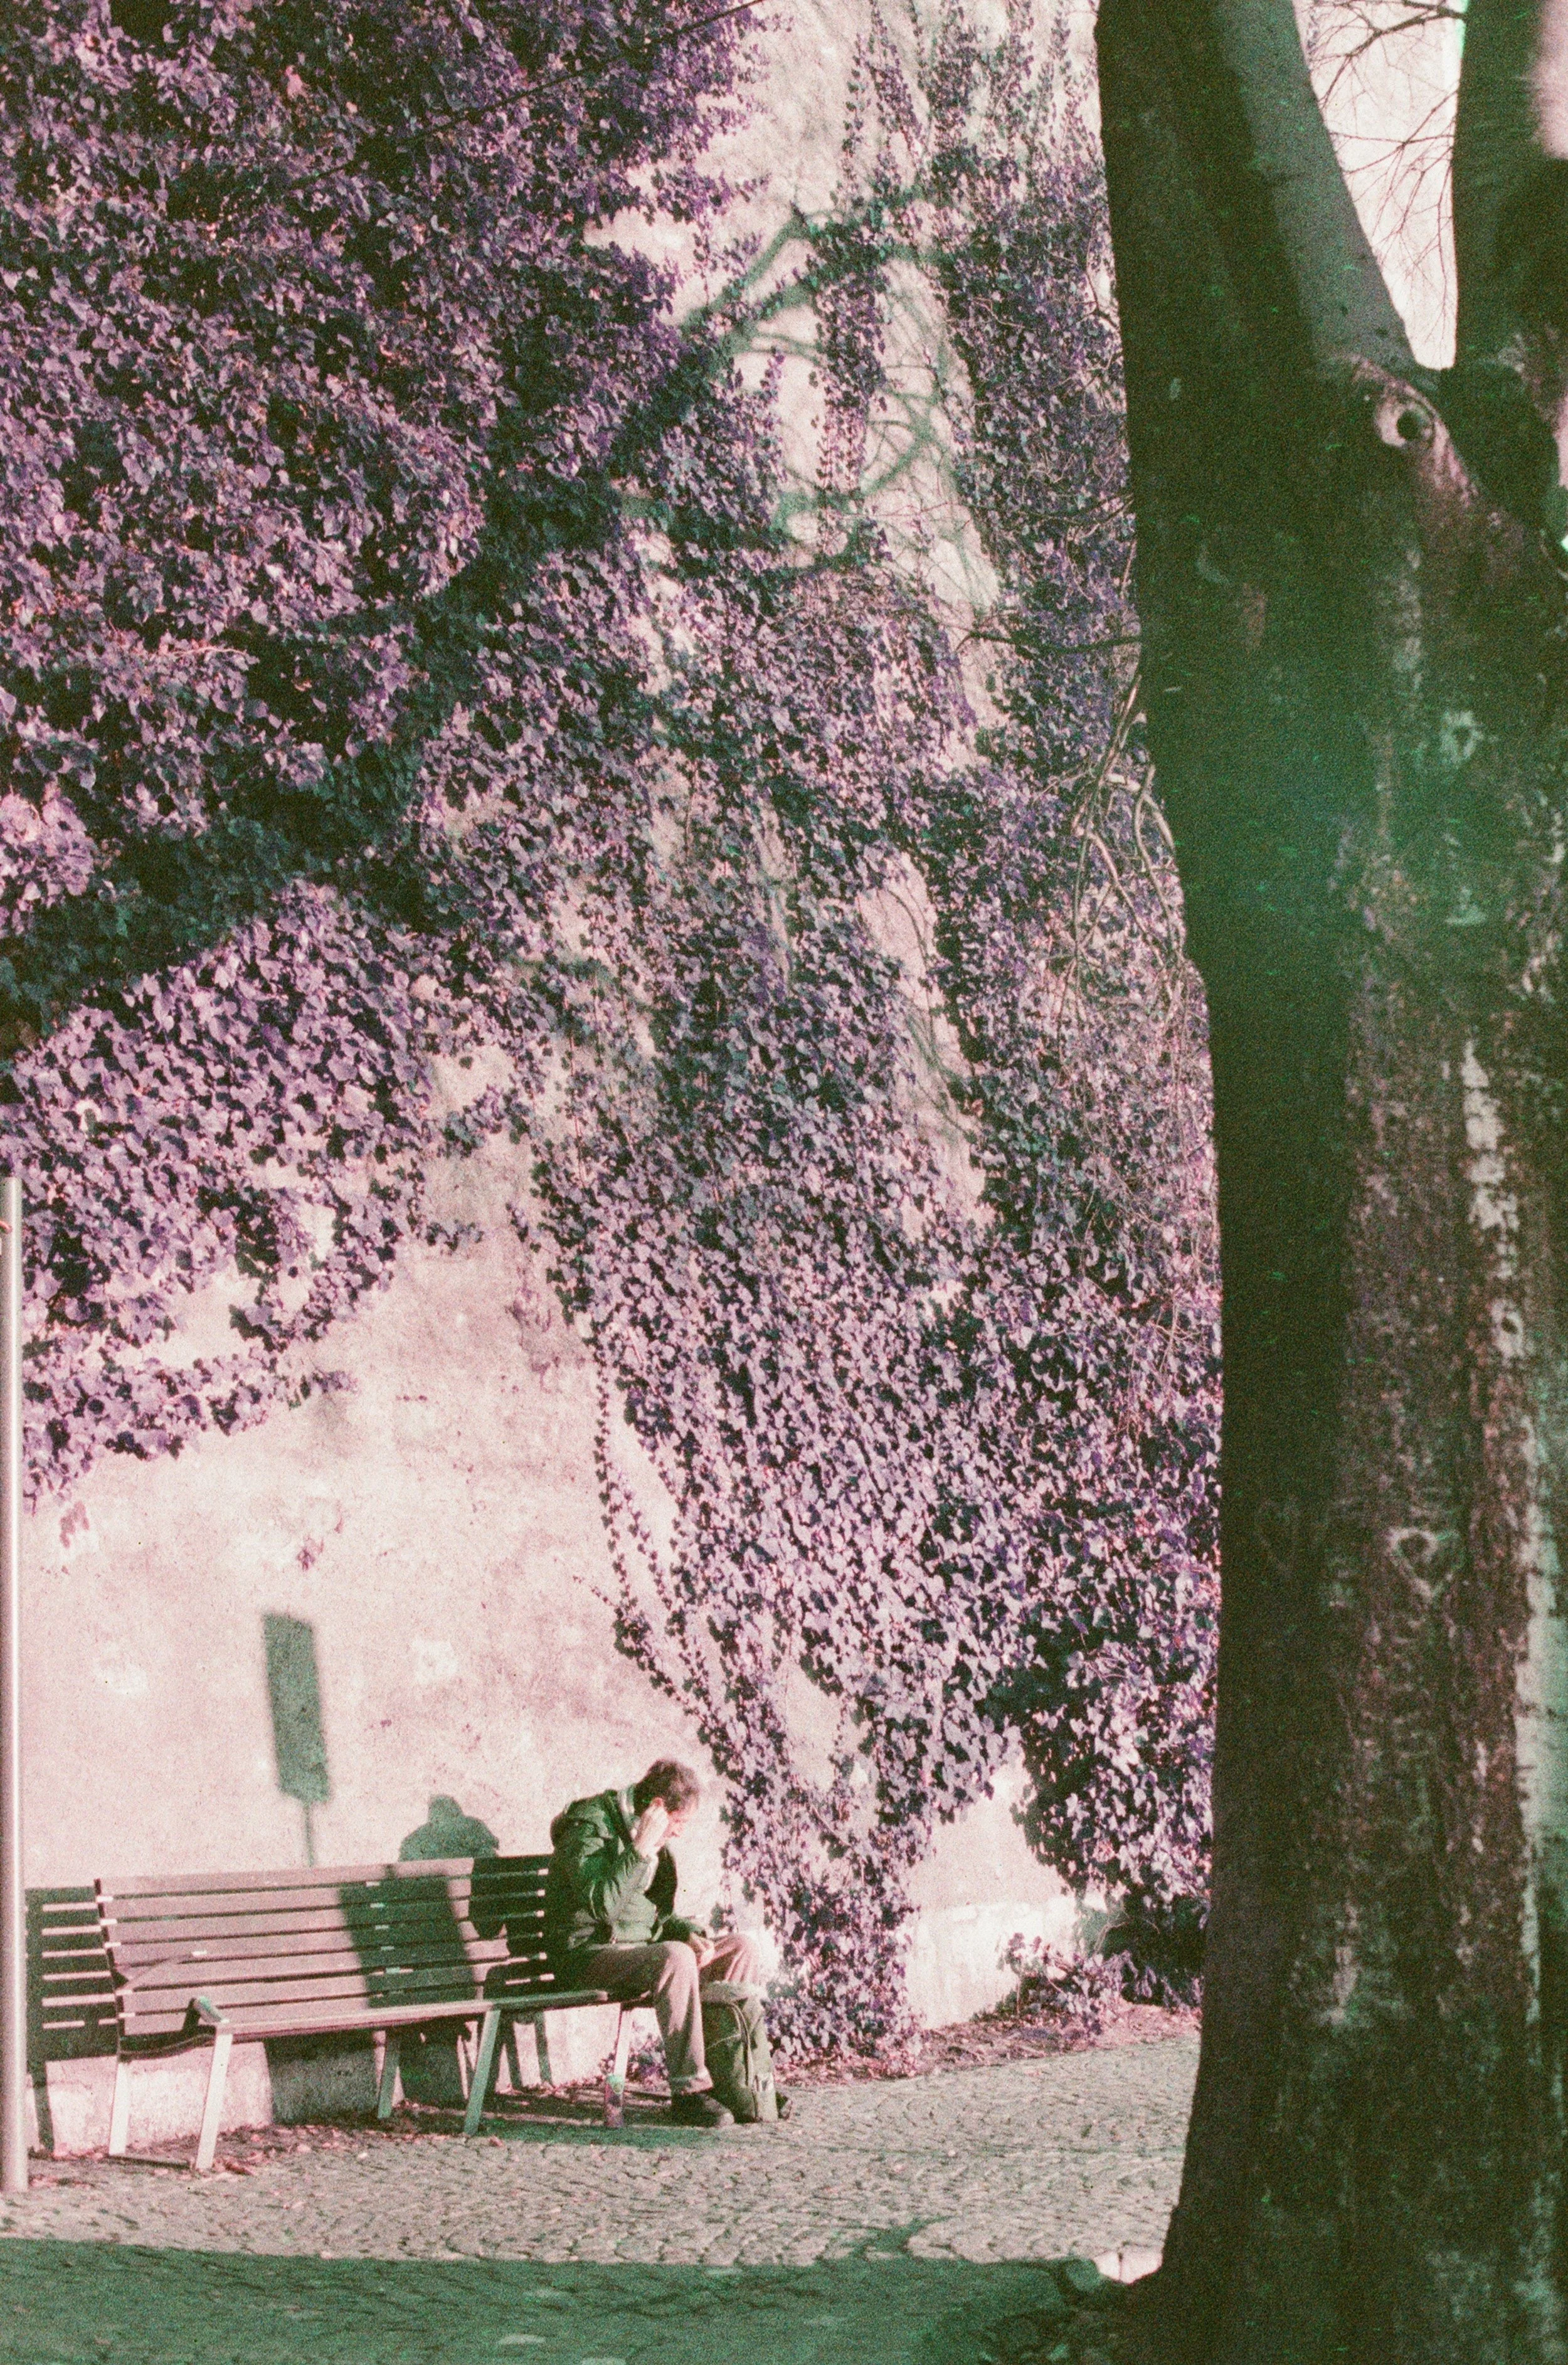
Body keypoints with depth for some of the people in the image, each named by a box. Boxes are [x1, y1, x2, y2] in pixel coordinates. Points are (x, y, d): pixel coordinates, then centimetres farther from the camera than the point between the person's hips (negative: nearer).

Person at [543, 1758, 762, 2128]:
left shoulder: (649, 1836, 14)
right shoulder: (590, 1826, -14)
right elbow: (603, 1905, -28)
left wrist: (689, 1932, 2)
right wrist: (641, 1850, -26)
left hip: (641, 1947, 9)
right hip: (588, 1955, -9)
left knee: (741, 1947, -1)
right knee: (675, 1959, -36)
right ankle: (689, 2091, -32)